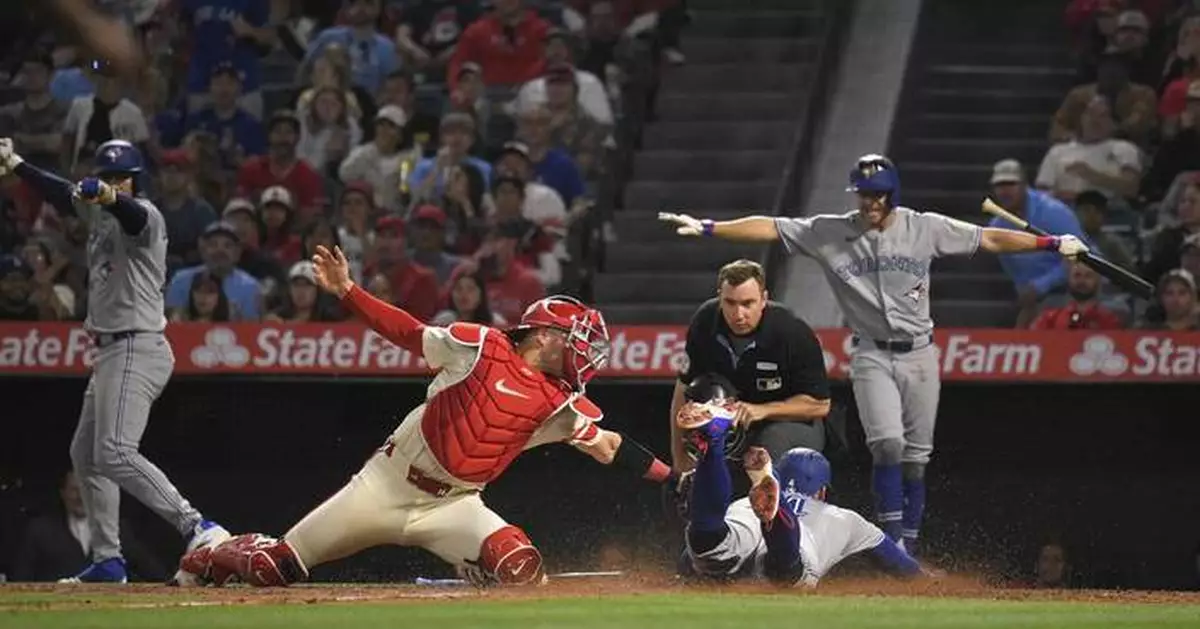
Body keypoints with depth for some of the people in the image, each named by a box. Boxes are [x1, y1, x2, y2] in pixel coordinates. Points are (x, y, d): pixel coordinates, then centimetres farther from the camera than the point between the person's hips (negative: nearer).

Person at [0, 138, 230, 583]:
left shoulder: (146, 215, -13)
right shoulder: (97, 210, 14)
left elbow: (132, 215, -37)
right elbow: (62, 194, 29)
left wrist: (108, 196, -57)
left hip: (137, 350, -11)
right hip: (110, 350, 11)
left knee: (115, 453, -23)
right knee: (85, 454, 15)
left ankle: (196, 529, -30)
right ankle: (107, 560, 19)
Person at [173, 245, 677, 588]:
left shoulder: (560, 405, 1)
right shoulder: (480, 347, -9)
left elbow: (609, 446, -2)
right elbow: (406, 331, -5)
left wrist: (676, 477, -11)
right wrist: (346, 291, -13)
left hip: (452, 507, 3)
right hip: (389, 486, -3)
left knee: (519, 565, -27)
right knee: (273, 569, 0)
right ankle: (229, 554, 34)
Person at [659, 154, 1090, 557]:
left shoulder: (925, 229, -1)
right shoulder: (831, 232, -3)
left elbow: (989, 239, -1)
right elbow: (768, 228, -7)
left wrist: (1053, 244, -6)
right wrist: (706, 229, -14)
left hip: (919, 355, 1)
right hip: (872, 356, -1)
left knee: (915, 457, 4)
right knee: (888, 443, -20)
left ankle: (907, 549, 13)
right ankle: (892, 534, -15)